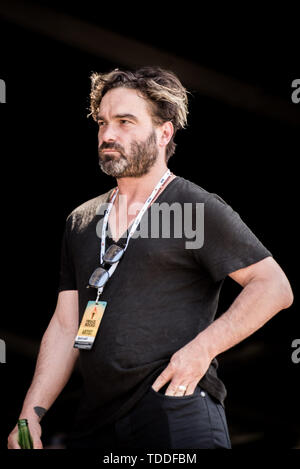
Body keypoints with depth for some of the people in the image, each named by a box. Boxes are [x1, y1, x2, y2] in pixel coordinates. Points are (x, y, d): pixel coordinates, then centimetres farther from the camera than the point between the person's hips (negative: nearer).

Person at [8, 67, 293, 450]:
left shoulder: (199, 209, -3)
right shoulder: (80, 221, 14)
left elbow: (275, 287, -8)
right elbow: (65, 326, 14)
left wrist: (202, 348, -17)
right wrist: (32, 412, 4)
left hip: (177, 413, -6)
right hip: (94, 422, 6)